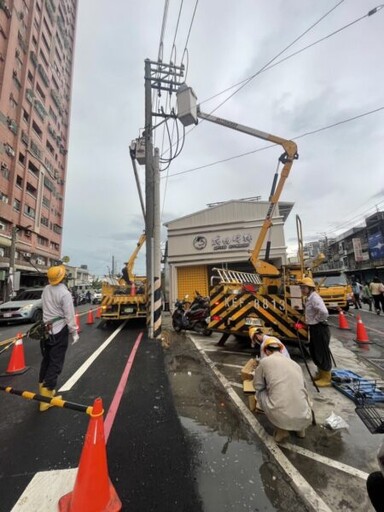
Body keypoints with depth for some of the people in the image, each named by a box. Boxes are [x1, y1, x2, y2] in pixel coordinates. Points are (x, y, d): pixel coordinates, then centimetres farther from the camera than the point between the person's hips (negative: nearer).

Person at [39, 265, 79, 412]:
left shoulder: (46, 289, 0)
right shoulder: (64, 293, -21)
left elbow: (45, 307, 11)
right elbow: (69, 315, -18)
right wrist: (74, 332, -8)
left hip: (47, 329, 7)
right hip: (59, 331, -7)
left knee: (46, 360, 20)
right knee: (55, 363, 2)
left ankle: (43, 389, 34)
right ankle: (46, 397, 6)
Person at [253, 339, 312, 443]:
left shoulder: (265, 361, 2)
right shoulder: (295, 364, 16)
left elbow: (258, 386, 13)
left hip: (281, 417, -5)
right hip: (305, 419, 6)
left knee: (260, 393, 22)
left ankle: (281, 430, 14)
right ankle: (300, 428, 21)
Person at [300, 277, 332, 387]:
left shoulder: (315, 298, -20)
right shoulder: (309, 298, 10)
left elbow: (324, 312, -34)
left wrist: (315, 320, -20)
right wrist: (309, 322, 12)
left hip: (320, 329, -10)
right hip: (314, 329, 10)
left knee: (322, 352, 4)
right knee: (314, 352, 20)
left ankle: (326, 378, 19)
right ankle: (321, 373, 37)